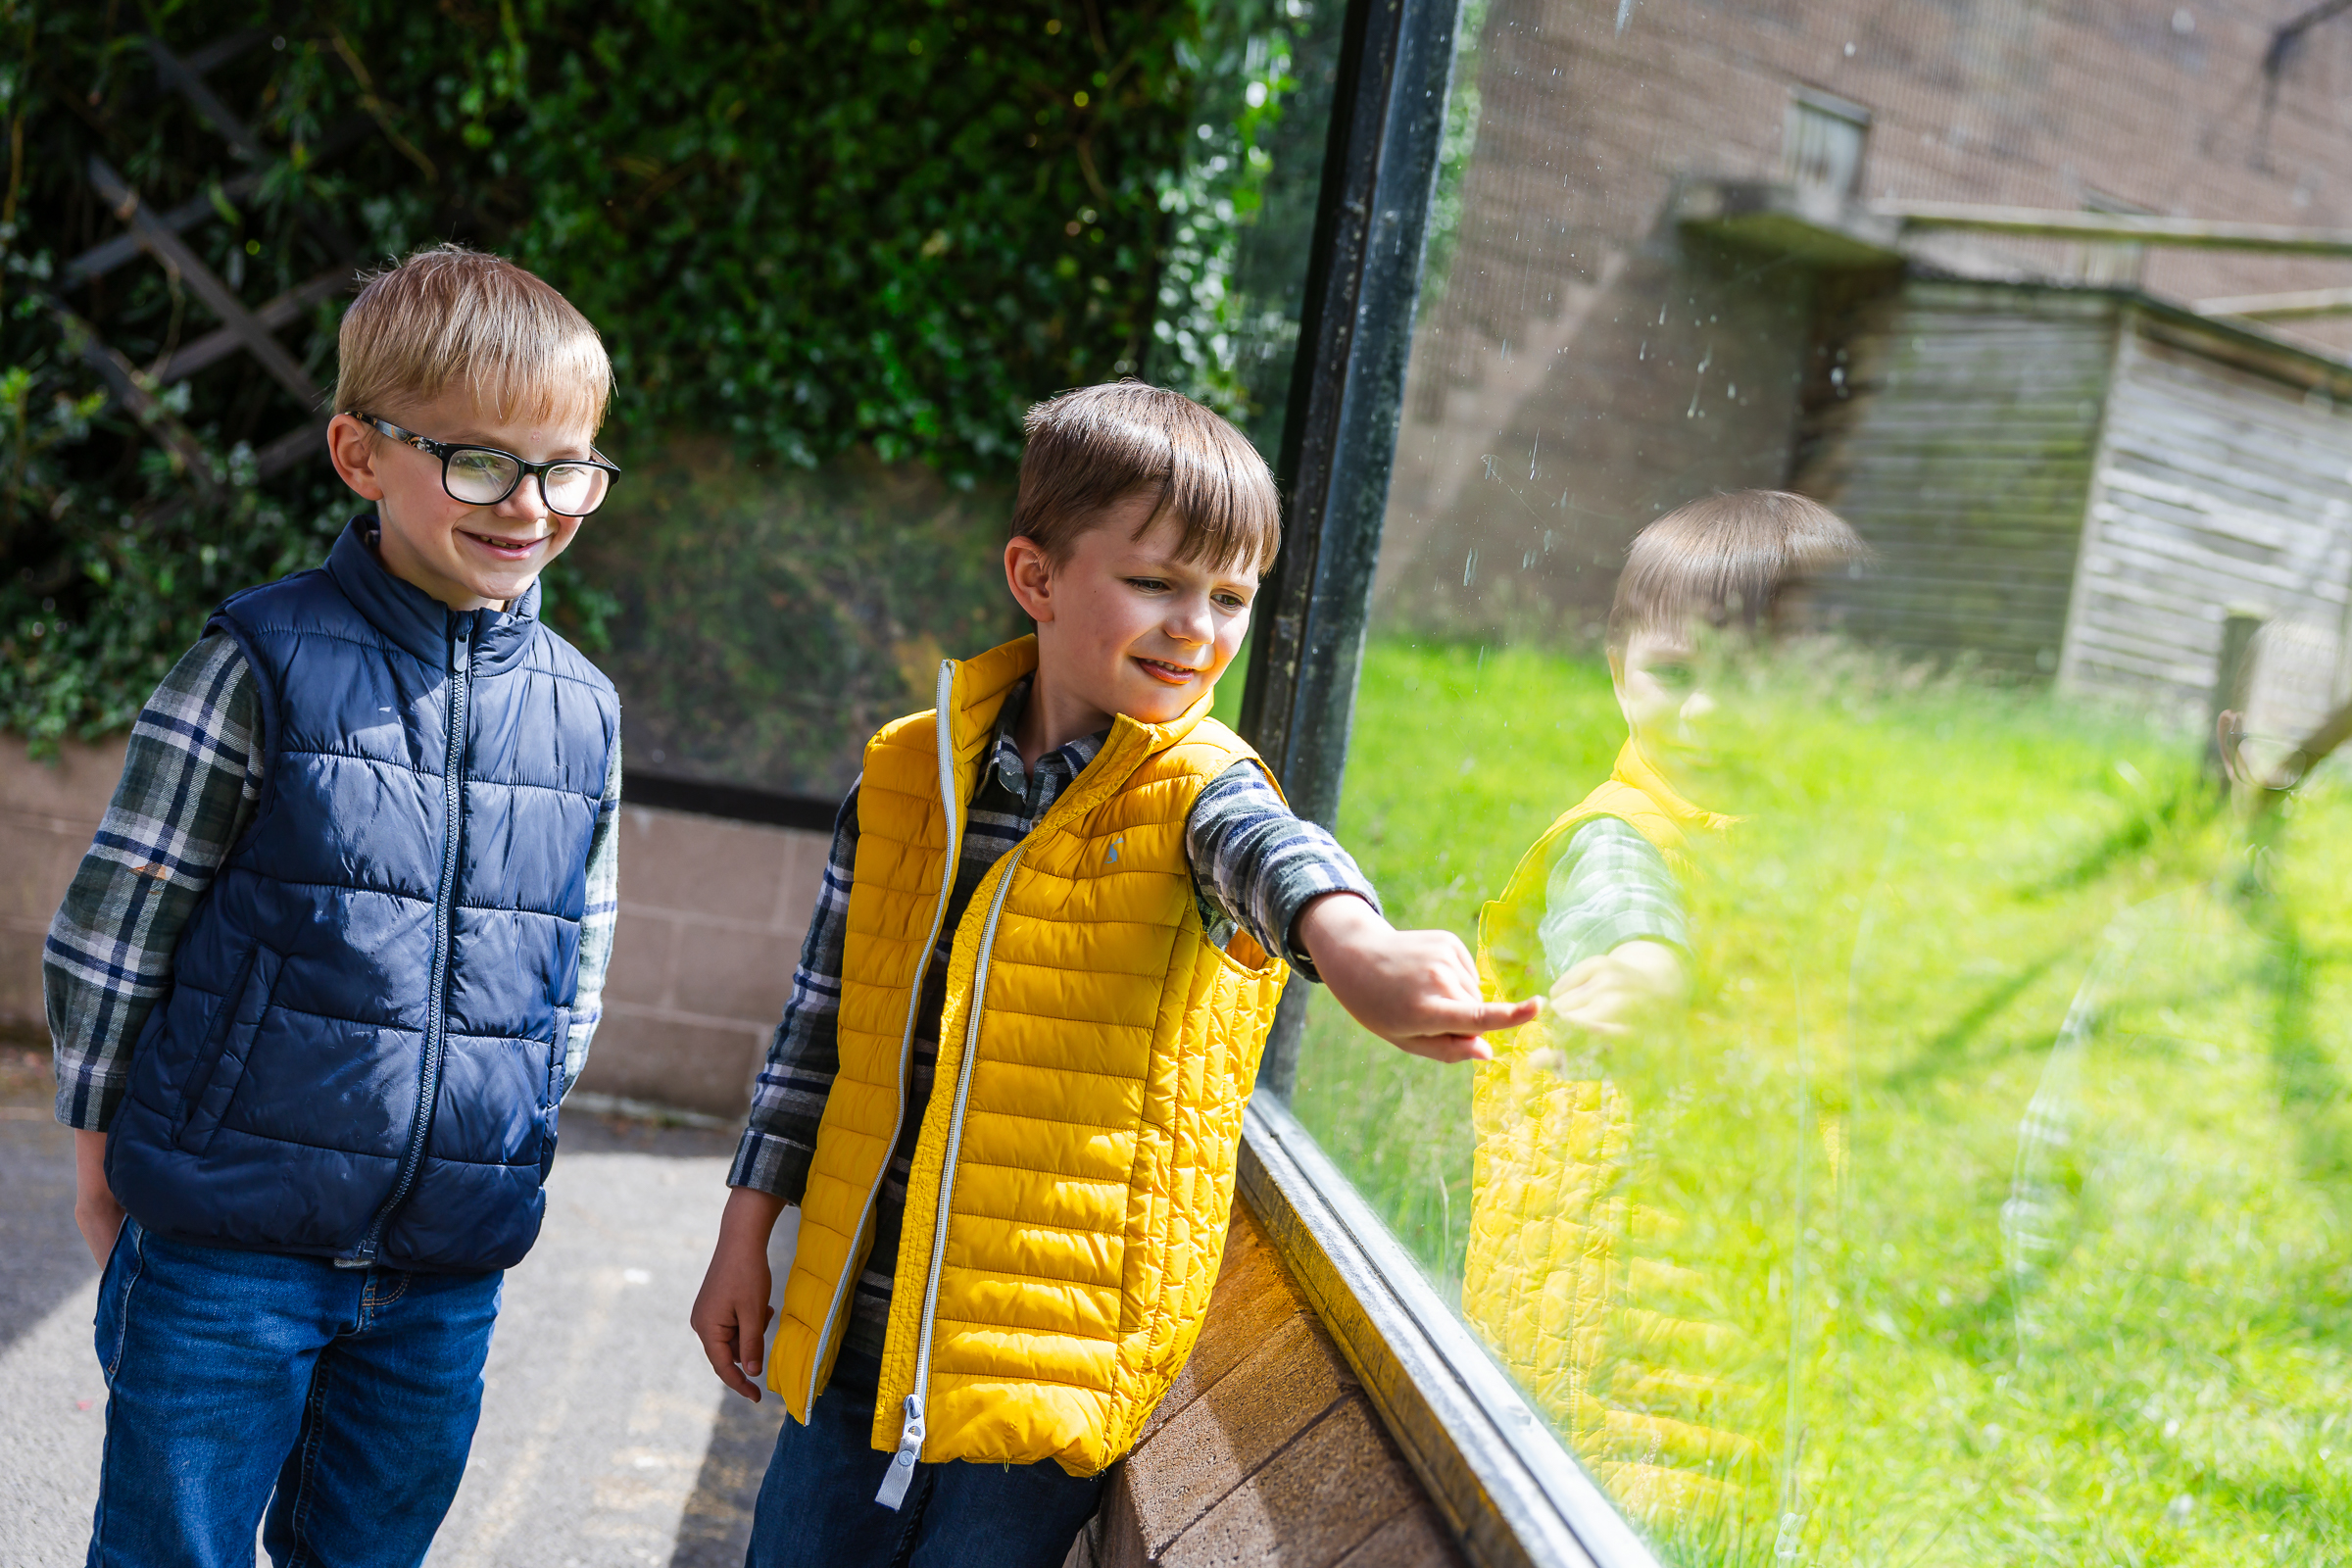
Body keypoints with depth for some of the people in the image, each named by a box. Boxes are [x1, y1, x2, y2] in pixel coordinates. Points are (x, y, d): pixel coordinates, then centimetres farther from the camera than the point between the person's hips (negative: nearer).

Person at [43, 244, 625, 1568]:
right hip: (228, 1246, -4)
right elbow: (118, 915, -4)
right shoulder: (268, 664, -9)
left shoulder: (584, 712, 3)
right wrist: (105, 1134, -1)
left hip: (451, 1263, 4)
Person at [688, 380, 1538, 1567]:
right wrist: (747, 1232, 12)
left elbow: (1275, 854, -33)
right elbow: (823, 1016, 12)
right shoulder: (907, 775, 3)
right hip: (858, 1334, 4)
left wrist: (1351, 943, -56)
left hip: (1050, 1366, -3)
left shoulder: (1195, 790, -8)